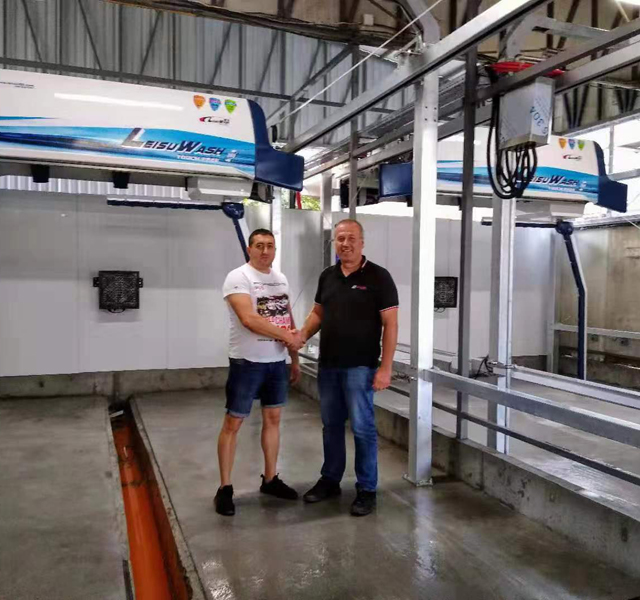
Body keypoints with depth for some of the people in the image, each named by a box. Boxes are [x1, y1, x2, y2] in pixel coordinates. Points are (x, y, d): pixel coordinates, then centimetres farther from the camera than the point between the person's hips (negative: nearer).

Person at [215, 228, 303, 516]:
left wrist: (295, 359, 14)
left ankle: (270, 479, 28)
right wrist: (286, 336, -17)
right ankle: (225, 488, 12)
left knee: (273, 419, 14)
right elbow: (249, 319, -24)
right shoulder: (238, 277, -12)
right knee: (233, 423, 1)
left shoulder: (281, 279, 11)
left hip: (277, 362, 7)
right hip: (247, 362, -7)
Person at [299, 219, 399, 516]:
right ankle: (330, 480, 30)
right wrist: (302, 335, -2)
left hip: (359, 367, -5)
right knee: (331, 425, 15)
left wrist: (385, 368, -16)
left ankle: (367, 490, 14)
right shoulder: (327, 276, 8)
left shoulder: (378, 277, -8)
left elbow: (390, 324, -10)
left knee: (362, 427, 0)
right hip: (327, 365, 6)